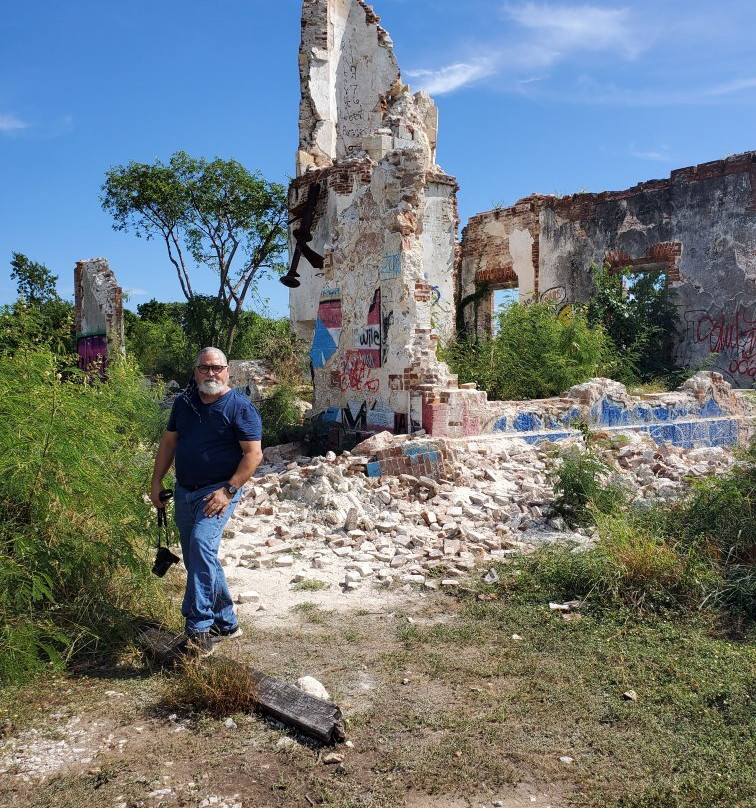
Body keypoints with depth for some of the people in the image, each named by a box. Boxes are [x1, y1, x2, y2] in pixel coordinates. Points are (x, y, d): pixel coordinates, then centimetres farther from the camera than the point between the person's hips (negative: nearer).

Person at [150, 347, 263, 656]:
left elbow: (253, 453, -13)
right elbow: (168, 441, 16)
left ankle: (199, 628, -23)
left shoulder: (240, 407, -9)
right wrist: (156, 481, 9)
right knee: (197, 560, 13)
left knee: (202, 545, -27)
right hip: (184, 492, 7)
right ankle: (226, 622, 28)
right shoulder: (183, 401, 9)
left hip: (218, 491, -7)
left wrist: (228, 491, -21)